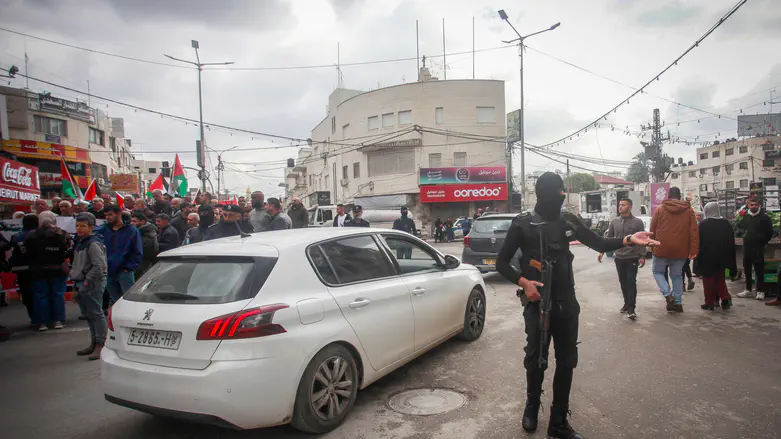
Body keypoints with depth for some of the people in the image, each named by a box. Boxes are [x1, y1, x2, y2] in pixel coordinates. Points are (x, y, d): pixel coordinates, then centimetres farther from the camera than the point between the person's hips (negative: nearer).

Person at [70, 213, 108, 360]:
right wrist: (76, 281, 18)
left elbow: (99, 266, -22)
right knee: (88, 315, 15)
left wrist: (87, 281, -17)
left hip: (93, 284, -10)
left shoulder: (93, 244, -15)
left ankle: (100, 345, -2)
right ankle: (94, 344, 25)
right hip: (82, 285, 10)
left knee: (96, 314, -6)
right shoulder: (81, 243, 16)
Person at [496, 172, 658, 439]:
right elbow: (502, 262, -5)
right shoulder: (523, 224, -8)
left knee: (566, 361, 8)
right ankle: (532, 405, 35)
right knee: (536, 359, 6)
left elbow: (600, 244, 7)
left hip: (566, 303, 4)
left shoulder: (568, 221, 4)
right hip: (537, 303, -4)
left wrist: (628, 240, -10)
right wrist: (522, 281, -20)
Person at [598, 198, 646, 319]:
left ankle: (631, 308, -4)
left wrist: (642, 256, -10)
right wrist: (602, 251, 4)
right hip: (619, 258, 4)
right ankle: (627, 303, 25)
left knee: (631, 282, -6)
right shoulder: (614, 221, 5)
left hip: (632, 258, -3)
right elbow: (608, 237, 10)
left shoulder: (637, 222, -4)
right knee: (623, 282, 11)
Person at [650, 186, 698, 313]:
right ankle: (678, 302, 14)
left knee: (658, 271, 13)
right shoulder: (689, 210, 4)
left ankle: (668, 295, -7)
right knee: (677, 275, 15)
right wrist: (693, 250, -2)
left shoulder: (659, 209, -2)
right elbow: (694, 231, -2)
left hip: (662, 250, -3)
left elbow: (652, 230, 2)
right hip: (680, 251, 3)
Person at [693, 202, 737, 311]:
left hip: (707, 257, -4)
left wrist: (698, 260, -4)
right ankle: (725, 298, 2)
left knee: (708, 280, 3)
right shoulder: (725, 223, 3)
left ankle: (710, 303, 5)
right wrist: (730, 260, 14)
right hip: (722, 257, 4)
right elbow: (731, 242, 8)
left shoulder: (703, 224, -11)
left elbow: (699, 242, -11)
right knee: (720, 278, 17)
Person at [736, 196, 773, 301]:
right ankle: (748, 290, 21)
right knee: (747, 269, 11)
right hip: (747, 247, 5)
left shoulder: (764, 217, -6)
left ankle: (760, 291, 6)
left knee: (759, 270, -2)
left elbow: (769, 233, -2)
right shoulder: (745, 216, 8)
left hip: (758, 248, -5)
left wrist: (763, 242, 0)